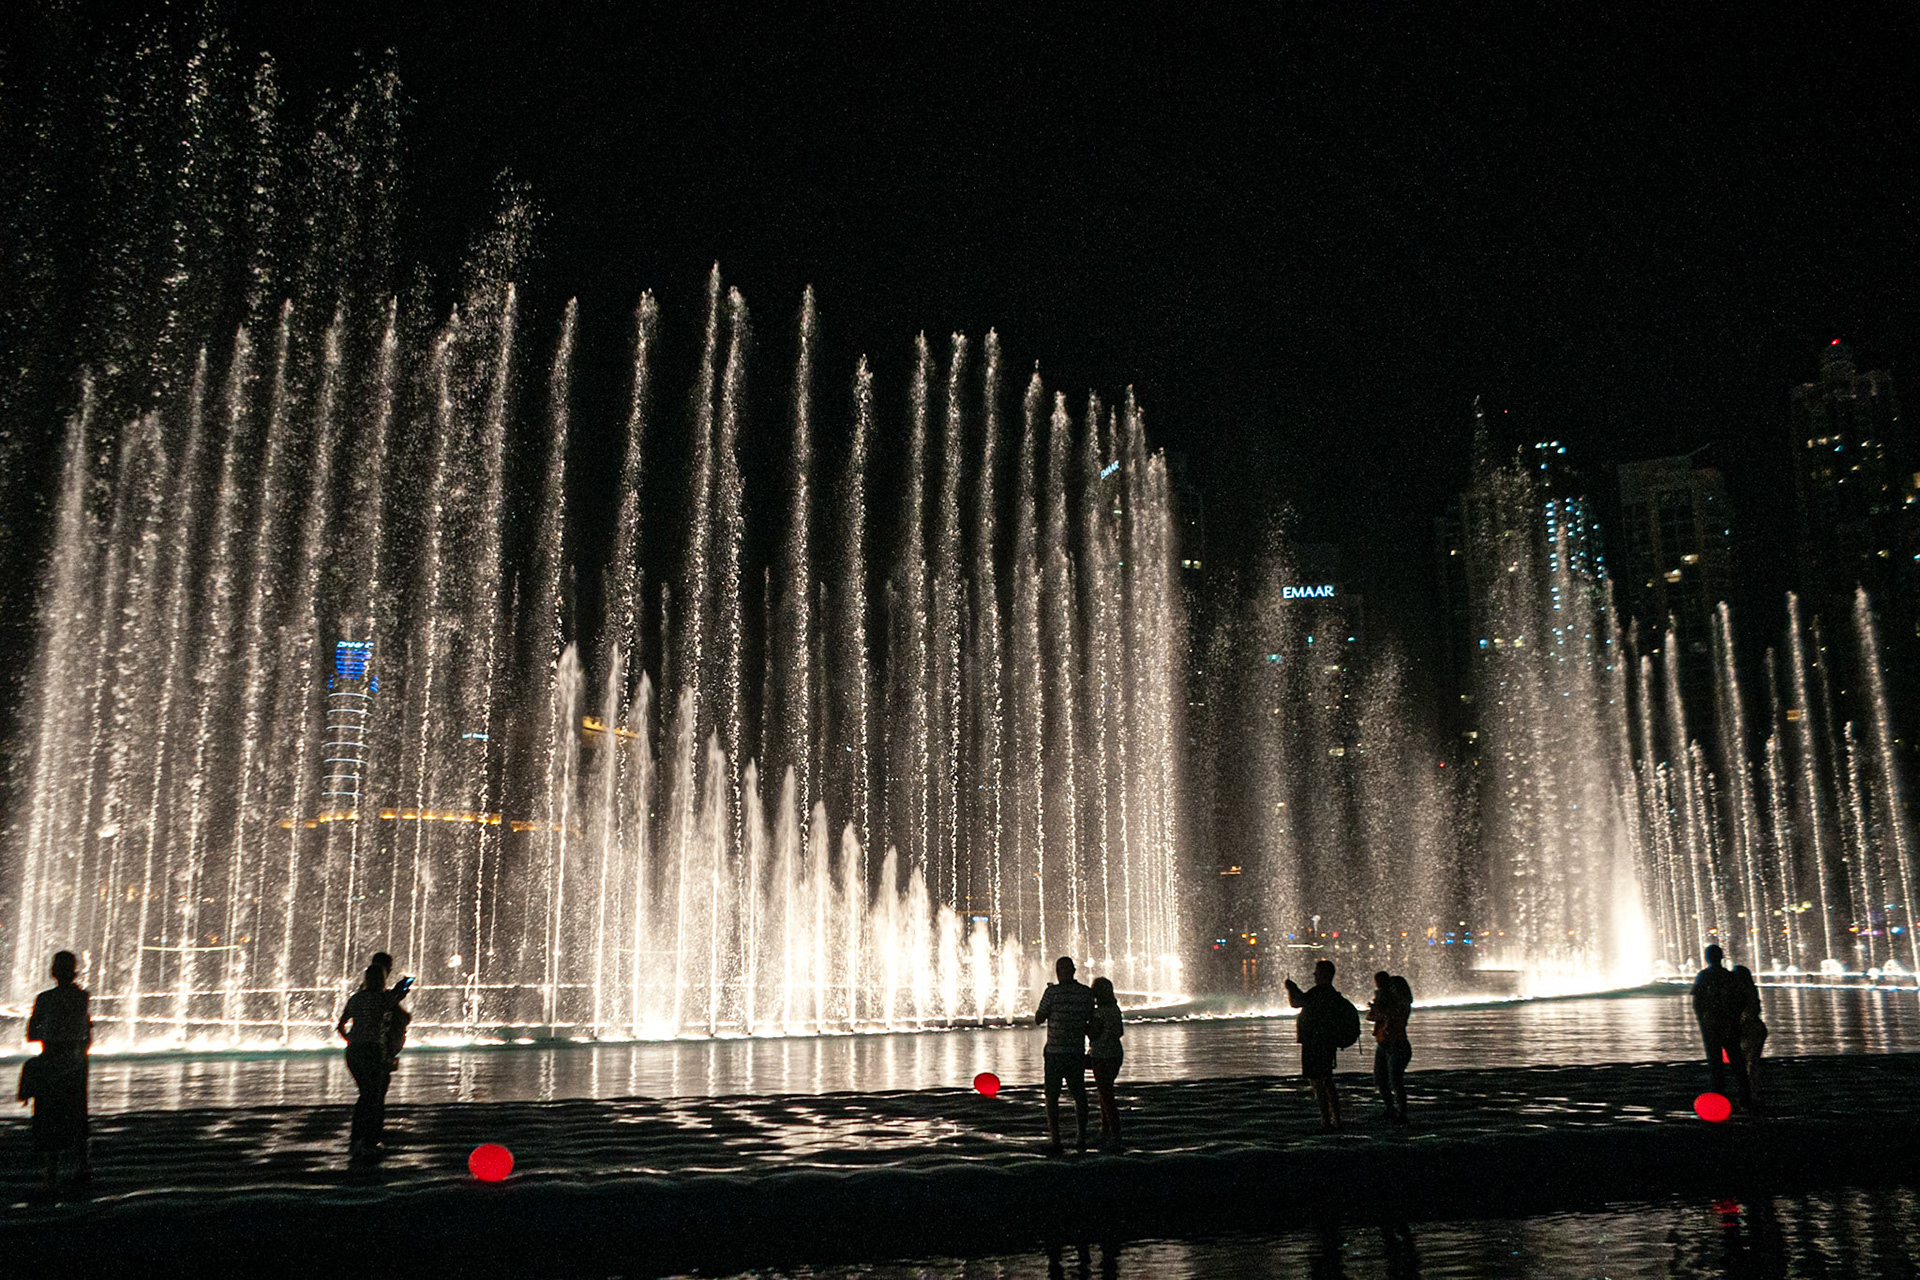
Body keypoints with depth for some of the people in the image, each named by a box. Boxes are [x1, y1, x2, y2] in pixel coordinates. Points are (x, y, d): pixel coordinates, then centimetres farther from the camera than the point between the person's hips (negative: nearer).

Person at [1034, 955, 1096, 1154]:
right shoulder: (1087, 994, 0)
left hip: (1055, 1051, -4)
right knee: (1079, 1094, 16)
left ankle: (1055, 1140, 0)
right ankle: (1082, 1138, 19)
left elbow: (1038, 1019, -4)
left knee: (1052, 1096, 4)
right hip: (1077, 1052, 4)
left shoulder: (1052, 992, -13)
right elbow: (1091, 1020, 11)